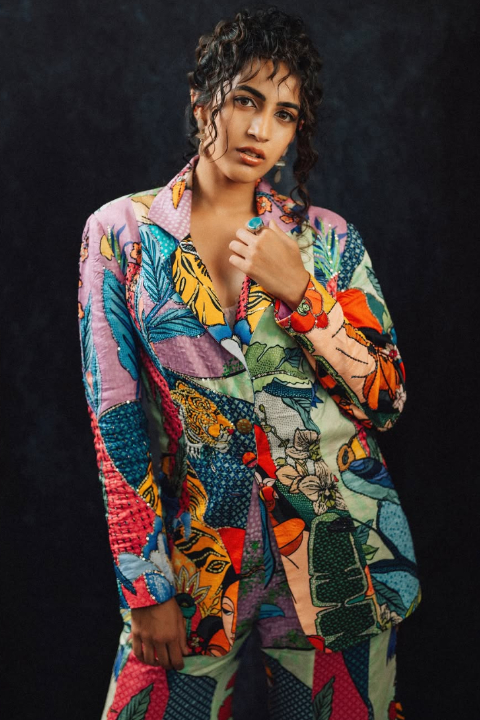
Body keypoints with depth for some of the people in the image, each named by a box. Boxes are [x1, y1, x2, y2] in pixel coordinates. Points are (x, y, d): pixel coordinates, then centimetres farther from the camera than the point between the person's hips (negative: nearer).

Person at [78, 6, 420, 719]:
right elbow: (116, 418, -4)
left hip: (336, 550, 2)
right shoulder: (122, 231, -2)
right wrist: (145, 587, -6)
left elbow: (386, 401, 0)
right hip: (195, 552, -1)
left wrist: (299, 291, -14)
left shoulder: (327, 237, 1)